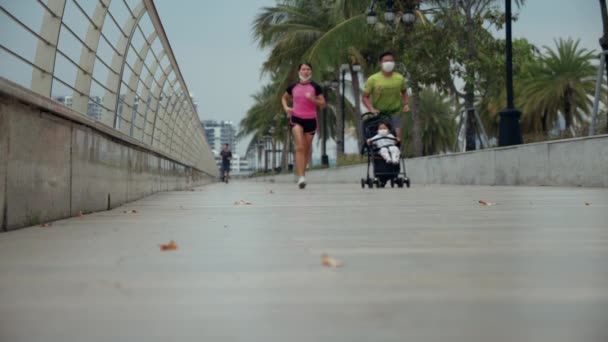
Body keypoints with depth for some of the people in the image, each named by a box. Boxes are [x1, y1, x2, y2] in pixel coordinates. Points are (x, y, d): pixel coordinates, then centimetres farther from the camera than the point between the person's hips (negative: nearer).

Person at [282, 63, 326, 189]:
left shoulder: (315, 87, 2)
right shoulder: (293, 87, 6)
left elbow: (323, 104, 2)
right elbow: (284, 98, 22)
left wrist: (313, 99, -17)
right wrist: (286, 107, 3)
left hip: (311, 120, 1)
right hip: (296, 118, -1)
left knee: (307, 148, 10)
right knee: (300, 147, -18)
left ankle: (301, 173, 29)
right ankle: (301, 177, -24)